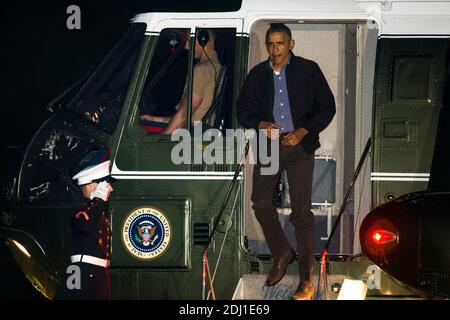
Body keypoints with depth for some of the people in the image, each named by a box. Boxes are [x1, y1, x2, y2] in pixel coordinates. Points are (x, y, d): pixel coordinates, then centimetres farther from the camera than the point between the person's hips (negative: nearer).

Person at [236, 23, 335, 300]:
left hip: (299, 145, -3)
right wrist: (261, 124, -9)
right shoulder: (258, 74, 8)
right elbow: (243, 109, 12)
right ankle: (282, 254, 24)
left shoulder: (308, 70, -1)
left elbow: (327, 107, -1)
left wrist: (303, 131, -14)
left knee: (301, 211, -5)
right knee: (261, 202, -1)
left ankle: (307, 280, -1)